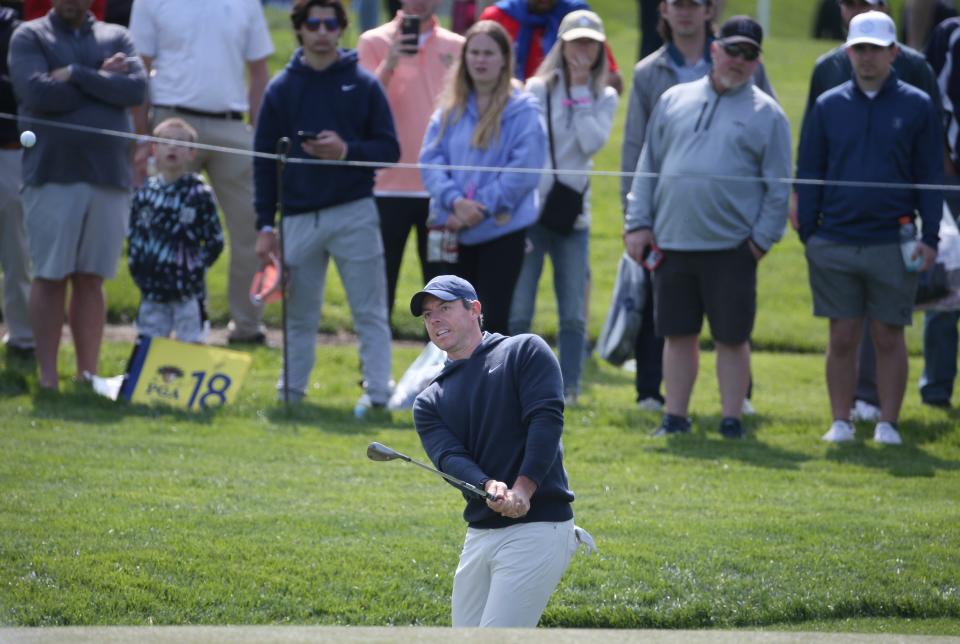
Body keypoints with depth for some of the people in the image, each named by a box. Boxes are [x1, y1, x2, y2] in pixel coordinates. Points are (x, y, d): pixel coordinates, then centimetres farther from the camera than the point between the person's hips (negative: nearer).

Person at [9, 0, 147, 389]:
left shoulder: (116, 37, 13)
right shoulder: (29, 37, 4)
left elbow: (137, 89, -4)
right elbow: (38, 94, -12)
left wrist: (77, 75, -10)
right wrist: (103, 80, -5)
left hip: (108, 177, 2)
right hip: (51, 177, -2)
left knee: (91, 279, 5)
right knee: (50, 277, -1)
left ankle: (88, 374, 9)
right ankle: (48, 376, 2)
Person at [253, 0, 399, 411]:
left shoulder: (363, 84, 4)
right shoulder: (281, 89, 8)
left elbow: (389, 149, 2)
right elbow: (264, 160, 7)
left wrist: (347, 150, -16)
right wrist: (265, 226, 2)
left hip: (354, 213, -2)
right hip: (298, 218, 2)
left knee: (369, 311, -2)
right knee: (299, 315, 9)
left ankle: (377, 391, -1)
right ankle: (291, 390, 17)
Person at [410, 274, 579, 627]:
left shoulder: (525, 351, 3)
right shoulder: (430, 401, 16)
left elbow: (547, 419, -11)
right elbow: (449, 457, -3)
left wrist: (523, 490, -24)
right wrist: (489, 487, -25)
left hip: (537, 528, -7)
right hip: (480, 533, 7)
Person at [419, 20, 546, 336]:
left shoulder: (522, 109, -5)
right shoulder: (450, 108, 9)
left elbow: (524, 168, -13)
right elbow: (430, 159, 1)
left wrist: (481, 207, -17)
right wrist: (455, 201, -16)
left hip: (502, 230, -4)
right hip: (456, 232, 4)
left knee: (494, 318, -3)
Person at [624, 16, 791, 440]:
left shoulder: (765, 113, 2)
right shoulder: (674, 101, 11)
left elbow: (778, 187, 1)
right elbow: (648, 167, 13)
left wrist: (762, 239, -6)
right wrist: (638, 223, 6)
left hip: (731, 246, -3)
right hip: (671, 242, 3)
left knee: (732, 337, 2)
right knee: (678, 334, 10)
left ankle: (732, 419, 11)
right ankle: (675, 417, 18)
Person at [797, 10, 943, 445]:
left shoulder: (917, 107, 3)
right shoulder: (828, 106, 8)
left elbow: (932, 177, 4)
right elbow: (808, 173, 11)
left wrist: (930, 237, -4)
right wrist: (807, 234, 3)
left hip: (892, 245, -1)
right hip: (834, 243, 1)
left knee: (889, 338, 2)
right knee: (842, 338, 4)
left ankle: (888, 423, 9)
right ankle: (841, 422, 10)